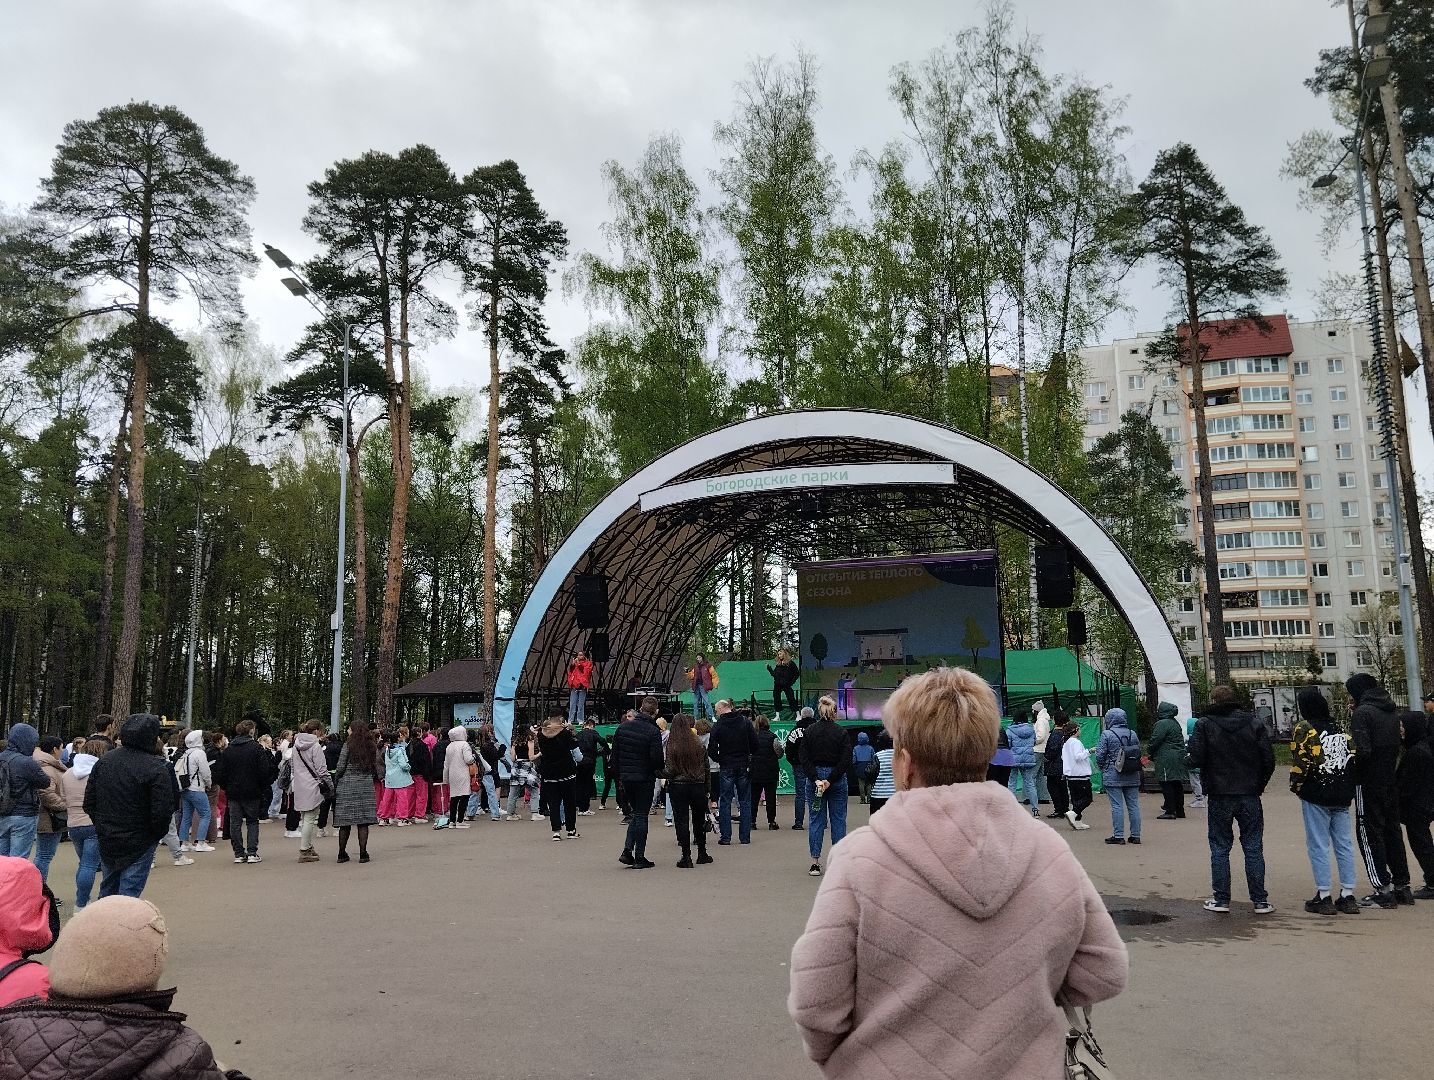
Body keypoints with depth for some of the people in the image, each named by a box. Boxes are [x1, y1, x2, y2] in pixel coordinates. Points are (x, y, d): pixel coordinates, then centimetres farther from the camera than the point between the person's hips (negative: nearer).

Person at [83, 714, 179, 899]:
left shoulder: (104, 761, 2)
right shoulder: (157, 769, -18)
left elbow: (89, 803, 6)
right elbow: (163, 812, -19)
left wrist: (101, 825, 17)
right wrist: (156, 835, -1)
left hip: (106, 842, 6)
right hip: (138, 844, -6)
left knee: (107, 891, 20)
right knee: (129, 893, -1)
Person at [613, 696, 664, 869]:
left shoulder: (623, 727, 4)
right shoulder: (653, 731, -14)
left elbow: (614, 753, 7)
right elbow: (657, 758, -17)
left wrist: (619, 775, 15)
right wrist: (660, 770, 4)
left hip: (626, 777, 5)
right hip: (644, 778, -5)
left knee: (635, 812, 18)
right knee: (641, 815, 3)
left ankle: (627, 851, 6)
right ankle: (639, 857, 6)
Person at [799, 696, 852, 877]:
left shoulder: (809, 732, 0)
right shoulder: (841, 733, -5)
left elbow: (804, 759, -6)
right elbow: (846, 761, -12)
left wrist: (816, 779, -11)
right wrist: (830, 780, -13)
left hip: (814, 778, 2)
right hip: (837, 779, -2)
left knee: (816, 820, 7)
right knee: (838, 820, 8)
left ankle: (815, 863, 5)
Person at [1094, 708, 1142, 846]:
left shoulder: (1106, 735, -10)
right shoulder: (1133, 734, 6)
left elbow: (1100, 756, -8)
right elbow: (1139, 753, 10)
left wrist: (1102, 767, 10)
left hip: (1113, 776, -5)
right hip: (1132, 777, 5)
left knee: (1117, 806, -2)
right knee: (1133, 805, 9)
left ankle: (1118, 836, -1)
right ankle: (1135, 835, 13)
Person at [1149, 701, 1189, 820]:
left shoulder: (1162, 724, -14)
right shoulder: (1176, 723, 16)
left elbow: (1155, 741, -18)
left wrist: (1152, 756, -2)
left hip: (1166, 758, -9)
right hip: (1179, 756, 9)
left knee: (1167, 785, -6)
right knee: (1177, 785, 13)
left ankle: (1170, 811, -6)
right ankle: (1179, 810, 20)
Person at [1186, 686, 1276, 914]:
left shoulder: (1205, 724, -7)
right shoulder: (1254, 723, 3)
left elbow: (1196, 759, -14)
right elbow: (1269, 759, 0)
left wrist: (1189, 747, 7)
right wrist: (1259, 785, 12)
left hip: (1219, 796, -2)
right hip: (1250, 795, 2)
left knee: (1220, 848, 7)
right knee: (1253, 848, 9)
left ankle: (1221, 899, 9)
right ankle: (1260, 900, 11)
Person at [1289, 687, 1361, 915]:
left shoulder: (1304, 729, -9)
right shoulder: (1339, 727, 9)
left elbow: (1301, 760, -16)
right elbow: (1353, 755, 8)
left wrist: (1295, 785, -2)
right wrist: (1349, 787, 15)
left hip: (1316, 796, -6)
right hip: (1342, 796, 6)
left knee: (1318, 846, 0)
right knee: (1344, 844, 10)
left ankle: (1324, 897, 2)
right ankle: (1348, 896, 13)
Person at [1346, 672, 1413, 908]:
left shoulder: (1362, 712, -15)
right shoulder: (1392, 712, 11)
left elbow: (1362, 750, -22)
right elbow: (1398, 747, 13)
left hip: (1370, 784, -8)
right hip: (1391, 782, 8)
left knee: (1369, 834, -1)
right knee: (1392, 831, 15)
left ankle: (1383, 889, -2)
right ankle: (1402, 886, 20)